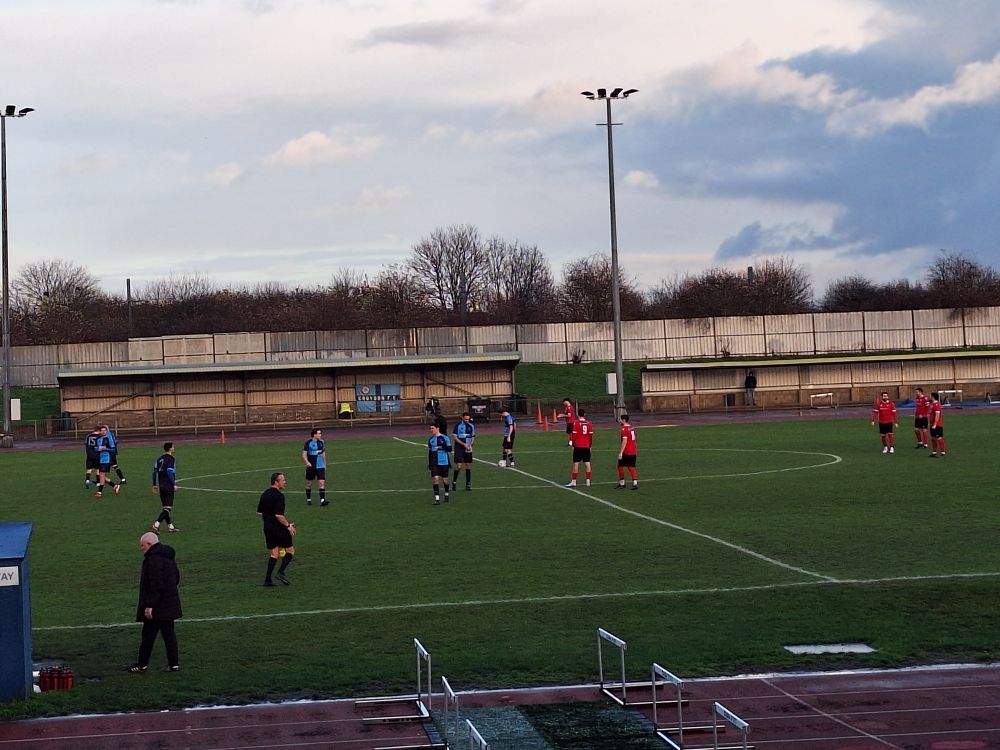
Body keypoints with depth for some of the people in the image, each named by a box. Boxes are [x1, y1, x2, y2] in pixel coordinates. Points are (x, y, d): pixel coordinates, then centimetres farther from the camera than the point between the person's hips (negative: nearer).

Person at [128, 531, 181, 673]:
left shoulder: (153, 559, -19)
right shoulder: (168, 557, 12)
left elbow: (156, 585, -25)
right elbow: (177, 578, 21)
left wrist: (150, 605, -23)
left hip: (156, 607, -9)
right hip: (170, 604, 9)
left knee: (148, 634, 2)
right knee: (169, 632, 11)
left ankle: (142, 664, 10)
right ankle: (174, 663, 11)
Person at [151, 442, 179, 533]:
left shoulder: (160, 459, 11)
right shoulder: (171, 459, -11)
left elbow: (155, 471, 11)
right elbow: (170, 472, -20)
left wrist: (155, 484, 17)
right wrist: (174, 484, -16)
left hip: (161, 487, 8)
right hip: (169, 487, -8)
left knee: (164, 507, 15)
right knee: (168, 508, -7)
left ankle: (170, 526, 23)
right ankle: (155, 525, -20)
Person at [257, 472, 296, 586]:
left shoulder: (264, 494, 10)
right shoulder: (279, 496, -17)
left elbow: (259, 512, 15)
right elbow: (279, 515, -23)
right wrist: (288, 525, -12)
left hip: (267, 527, 8)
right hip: (278, 528, -8)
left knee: (274, 553, 12)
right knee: (290, 550, 6)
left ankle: (268, 579, 5)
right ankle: (281, 572, -8)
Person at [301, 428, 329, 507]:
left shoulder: (321, 442, 4)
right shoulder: (308, 443, -10)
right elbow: (304, 455, -11)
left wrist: (324, 464, 20)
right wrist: (307, 462, -28)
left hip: (320, 466, 3)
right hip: (311, 467, -3)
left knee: (322, 483, -10)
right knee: (309, 484, 10)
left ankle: (322, 500, -16)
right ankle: (308, 499, 26)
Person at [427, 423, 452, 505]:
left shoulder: (445, 438, -4)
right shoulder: (430, 439, 9)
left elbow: (450, 449, -6)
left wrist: (444, 445, -25)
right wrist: (429, 464, 16)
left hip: (444, 462, -2)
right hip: (434, 463, 2)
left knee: (445, 479, 10)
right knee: (435, 478, -12)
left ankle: (446, 495, 35)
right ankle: (437, 499, -15)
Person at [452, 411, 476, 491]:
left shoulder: (471, 426, 6)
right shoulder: (458, 426, -6)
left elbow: (473, 437, 14)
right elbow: (455, 438, -8)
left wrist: (470, 444, -5)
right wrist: (464, 444, -16)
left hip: (468, 449, 4)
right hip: (459, 448, -4)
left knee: (468, 466, 4)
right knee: (458, 466, -10)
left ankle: (468, 484, 10)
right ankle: (454, 481, 9)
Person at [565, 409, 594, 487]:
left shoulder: (576, 423, -8)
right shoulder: (589, 424, 2)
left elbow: (573, 435, -7)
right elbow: (591, 436, 6)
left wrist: (572, 444, 5)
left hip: (578, 446, -3)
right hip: (586, 447, 3)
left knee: (576, 464, 1)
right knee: (587, 464, 5)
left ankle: (573, 482, 3)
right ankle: (588, 481, 6)